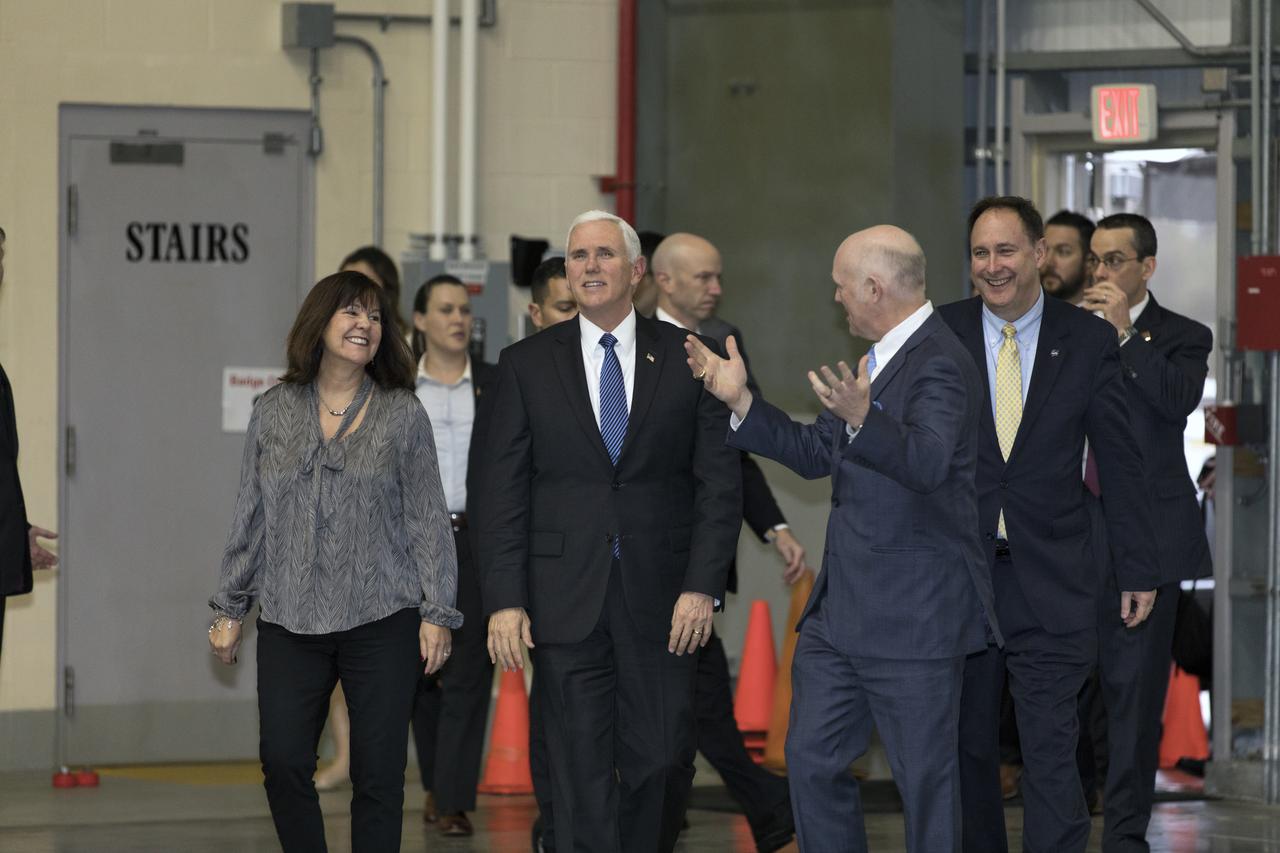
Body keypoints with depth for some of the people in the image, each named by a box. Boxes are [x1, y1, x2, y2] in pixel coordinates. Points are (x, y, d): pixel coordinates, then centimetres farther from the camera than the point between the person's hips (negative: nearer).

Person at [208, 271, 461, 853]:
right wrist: (229, 608, 12)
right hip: (290, 622, 2)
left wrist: (437, 614, -2)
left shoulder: (403, 415, 4)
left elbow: (428, 518, 3)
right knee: (282, 762, -5)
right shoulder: (273, 412, 9)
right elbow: (250, 517, 13)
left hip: (381, 621, -2)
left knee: (378, 773, -1)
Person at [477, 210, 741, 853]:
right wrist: (504, 600, -5)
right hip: (566, 601, 0)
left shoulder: (688, 360, 6)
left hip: (662, 603, 0)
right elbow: (503, 491, 3)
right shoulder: (526, 364, 6)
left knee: (664, 763, -1)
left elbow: (719, 481, 3)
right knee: (582, 776, -1)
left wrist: (702, 586, -7)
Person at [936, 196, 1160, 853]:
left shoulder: (1089, 341, 1)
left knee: (1051, 749, -9)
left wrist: (1139, 570, 5)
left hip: (1051, 576, -2)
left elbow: (1120, 463, 5)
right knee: (968, 748, 11)